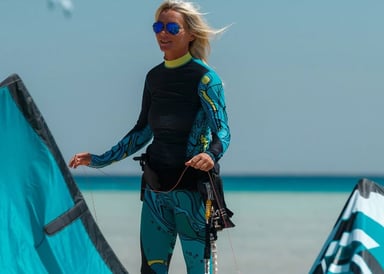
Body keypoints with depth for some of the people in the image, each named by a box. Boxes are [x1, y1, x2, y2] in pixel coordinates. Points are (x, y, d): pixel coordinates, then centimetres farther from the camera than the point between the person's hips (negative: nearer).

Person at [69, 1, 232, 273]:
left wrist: (211, 154, -36)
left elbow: (222, 131, -14)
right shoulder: (155, 76, 10)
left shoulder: (204, 78, -9)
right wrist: (100, 160, 21)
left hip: (191, 186, -6)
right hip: (155, 184, 6)